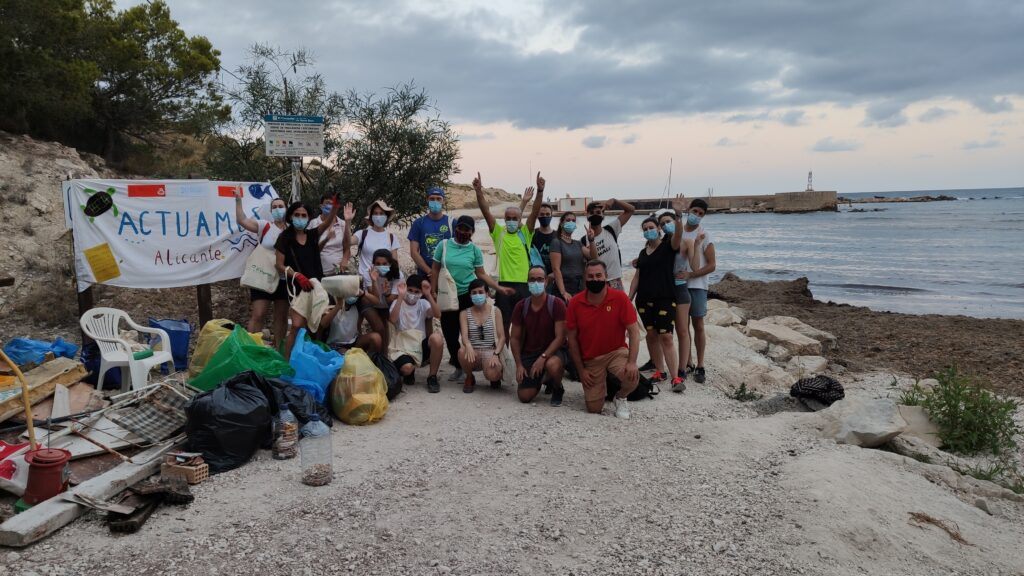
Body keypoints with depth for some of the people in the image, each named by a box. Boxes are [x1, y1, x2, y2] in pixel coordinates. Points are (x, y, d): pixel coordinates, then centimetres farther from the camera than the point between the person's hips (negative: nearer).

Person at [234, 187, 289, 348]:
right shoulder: (265, 226, 0)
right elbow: (242, 221, -10)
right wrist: (238, 200, -16)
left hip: (284, 279, 3)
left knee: (282, 317, 10)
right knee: (257, 315, -6)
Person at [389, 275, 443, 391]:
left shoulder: (423, 303, 6)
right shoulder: (398, 303, 0)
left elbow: (437, 314, -14)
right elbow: (392, 320, -23)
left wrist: (428, 295, -24)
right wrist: (401, 296, -28)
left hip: (421, 344, 2)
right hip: (402, 346, -2)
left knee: (436, 338, -32)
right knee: (407, 368, -35)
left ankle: (432, 376, -11)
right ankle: (409, 373, 8)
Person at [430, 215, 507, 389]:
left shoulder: (475, 250, 0)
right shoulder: (444, 245, 0)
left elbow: (481, 274, 3)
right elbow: (435, 270, 5)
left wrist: (500, 288, -5)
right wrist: (433, 292, -1)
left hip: (468, 295, -1)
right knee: (449, 334, 5)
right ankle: (459, 367, 22)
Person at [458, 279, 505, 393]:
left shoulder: (495, 311, 3)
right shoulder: (464, 313, 5)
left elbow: (502, 337, -2)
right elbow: (464, 336, -9)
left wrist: (496, 354, -20)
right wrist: (468, 346, -34)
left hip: (490, 351, -1)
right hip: (473, 353, 2)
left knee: (492, 374, -34)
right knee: (462, 351, -35)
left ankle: (498, 375, 10)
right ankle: (469, 378, -1)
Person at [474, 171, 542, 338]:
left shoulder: (525, 233, 7)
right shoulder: (498, 232, 7)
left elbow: (535, 212, -5)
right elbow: (486, 211, -3)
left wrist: (540, 191, -19)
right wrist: (479, 191, -16)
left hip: (524, 284, 0)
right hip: (503, 284, 0)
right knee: (503, 325, 6)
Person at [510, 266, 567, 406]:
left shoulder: (556, 304, -13)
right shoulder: (521, 307, -2)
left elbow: (560, 337, -16)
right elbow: (515, 338, 4)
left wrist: (543, 357, -26)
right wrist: (519, 365, -5)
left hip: (552, 352, -3)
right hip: (529, 353, 3)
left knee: (552, 365, -39)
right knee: (524, 397, -10)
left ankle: (558, 389, -3)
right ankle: (537, 380, 28)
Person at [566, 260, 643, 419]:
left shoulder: (619, 298, -14)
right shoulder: (575, 303, -9)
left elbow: (634, 331, -13)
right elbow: (572, 338, -1)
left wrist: (632, 362, -25)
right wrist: (581, 370, -3)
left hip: (616, 352, -1)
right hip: (590, 359, 1)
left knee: (632, 376, -32)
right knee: (594, 408, -3)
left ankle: (620, 397, 5)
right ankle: (601, 384, 33)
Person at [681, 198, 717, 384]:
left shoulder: (704, 236, -3)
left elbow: (711, 265, -6)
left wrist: (690, 275, -16)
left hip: (697, 285, -3)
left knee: (698, 325, -2)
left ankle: (700, 367, 4)